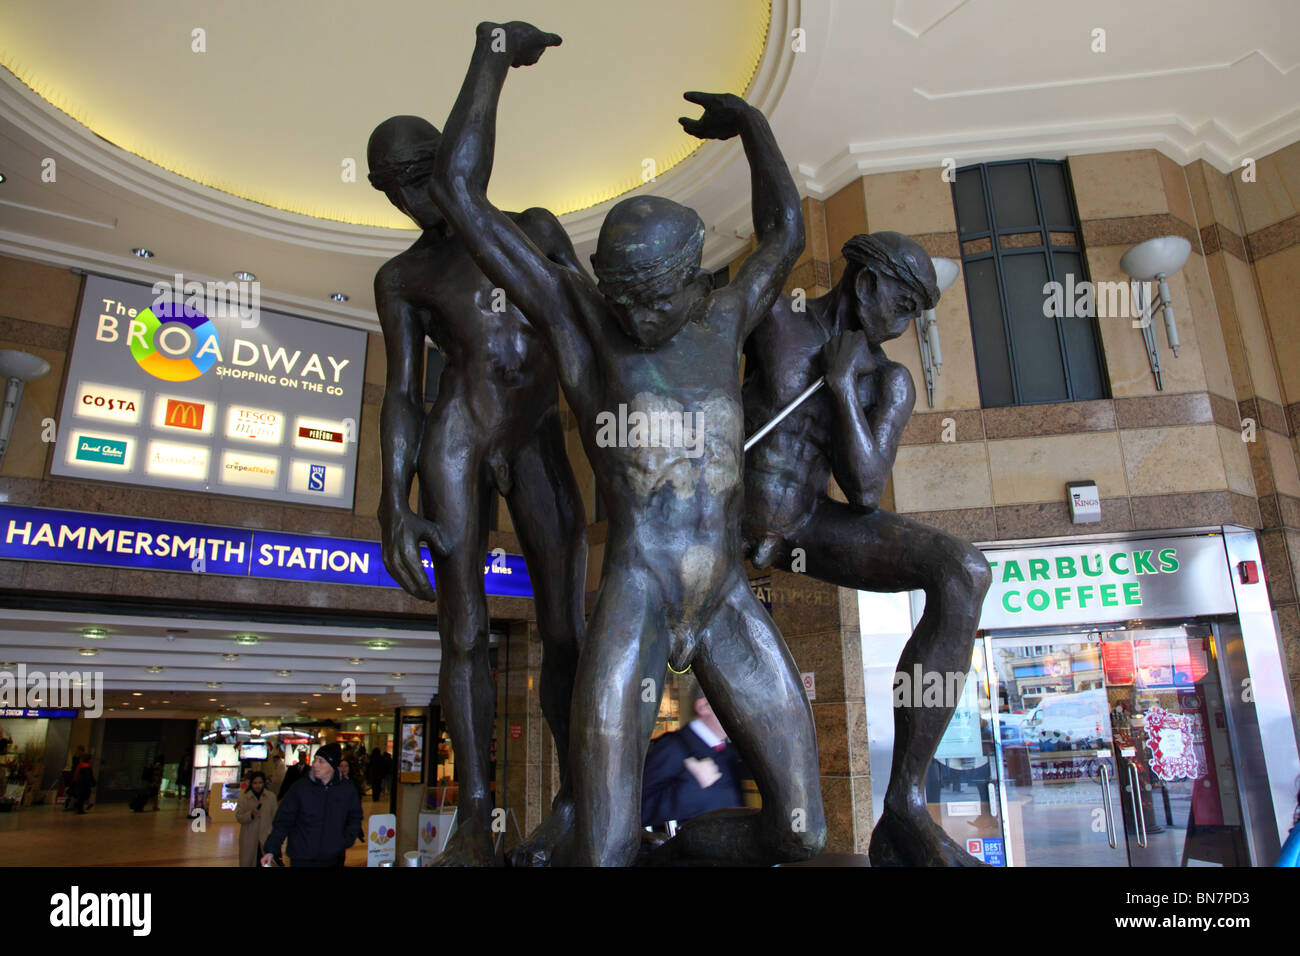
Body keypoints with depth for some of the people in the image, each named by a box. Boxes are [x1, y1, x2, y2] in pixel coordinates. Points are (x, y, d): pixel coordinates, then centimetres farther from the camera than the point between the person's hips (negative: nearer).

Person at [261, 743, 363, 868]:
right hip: (302, 859, -1)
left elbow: (355, 818, 10)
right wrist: (271, 850, -9)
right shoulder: (300, 788, -5)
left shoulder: (348, 790, -2)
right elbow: (283, 821, -2)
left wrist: (345, 842, -2)